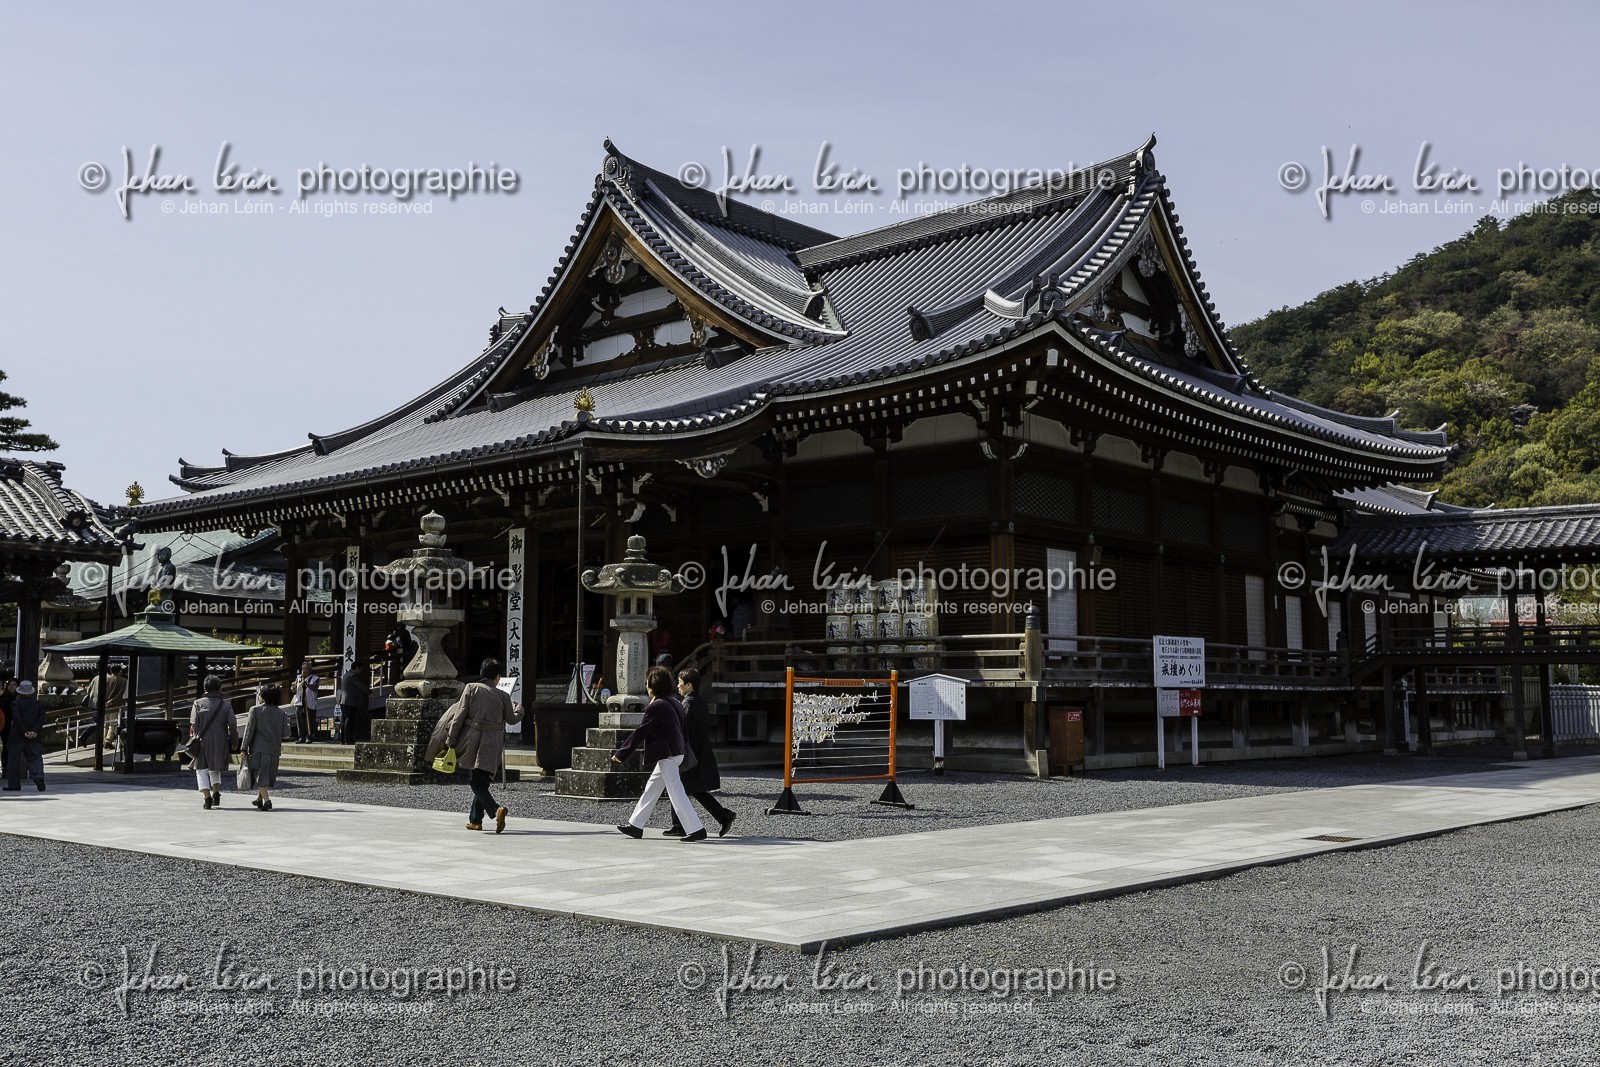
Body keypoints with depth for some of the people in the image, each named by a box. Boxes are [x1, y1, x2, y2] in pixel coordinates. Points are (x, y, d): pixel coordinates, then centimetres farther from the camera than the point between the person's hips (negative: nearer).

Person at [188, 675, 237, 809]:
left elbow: (194, 724, -7)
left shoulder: (198, 703, 0)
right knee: (216, 769, 22)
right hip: (220, 743, 2)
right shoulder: (226, 705, 3)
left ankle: (207, 796, -9)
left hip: (203, 742, -2)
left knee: (202, 770, 4)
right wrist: (233, 742, 6)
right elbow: (233, 726, -3)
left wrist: (194, 738, 6)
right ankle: (216, 792, 9)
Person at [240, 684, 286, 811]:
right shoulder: (280, 712, 1)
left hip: (258, 748, -4)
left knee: (260, 775, -2)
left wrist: (244, 748, -3)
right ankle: (259, 799, 31)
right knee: (268, 775, 18)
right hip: (274, 749, 4)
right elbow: (285, 732, 0)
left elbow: (249, 730, -8)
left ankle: (266, 799, -19)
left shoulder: (255, 710, -7)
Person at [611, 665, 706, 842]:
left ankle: (696, 829, -8)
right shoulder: (672, 702, 10)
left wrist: (620, 754, -7)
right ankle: (635, 825, 26)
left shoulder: (656, 707, -17)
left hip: (666, 756, -10)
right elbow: (682, 726, 15)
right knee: (651, 789, 17)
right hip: (675, 753, 10)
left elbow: (640, 733, -15)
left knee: (676, 792, -7)